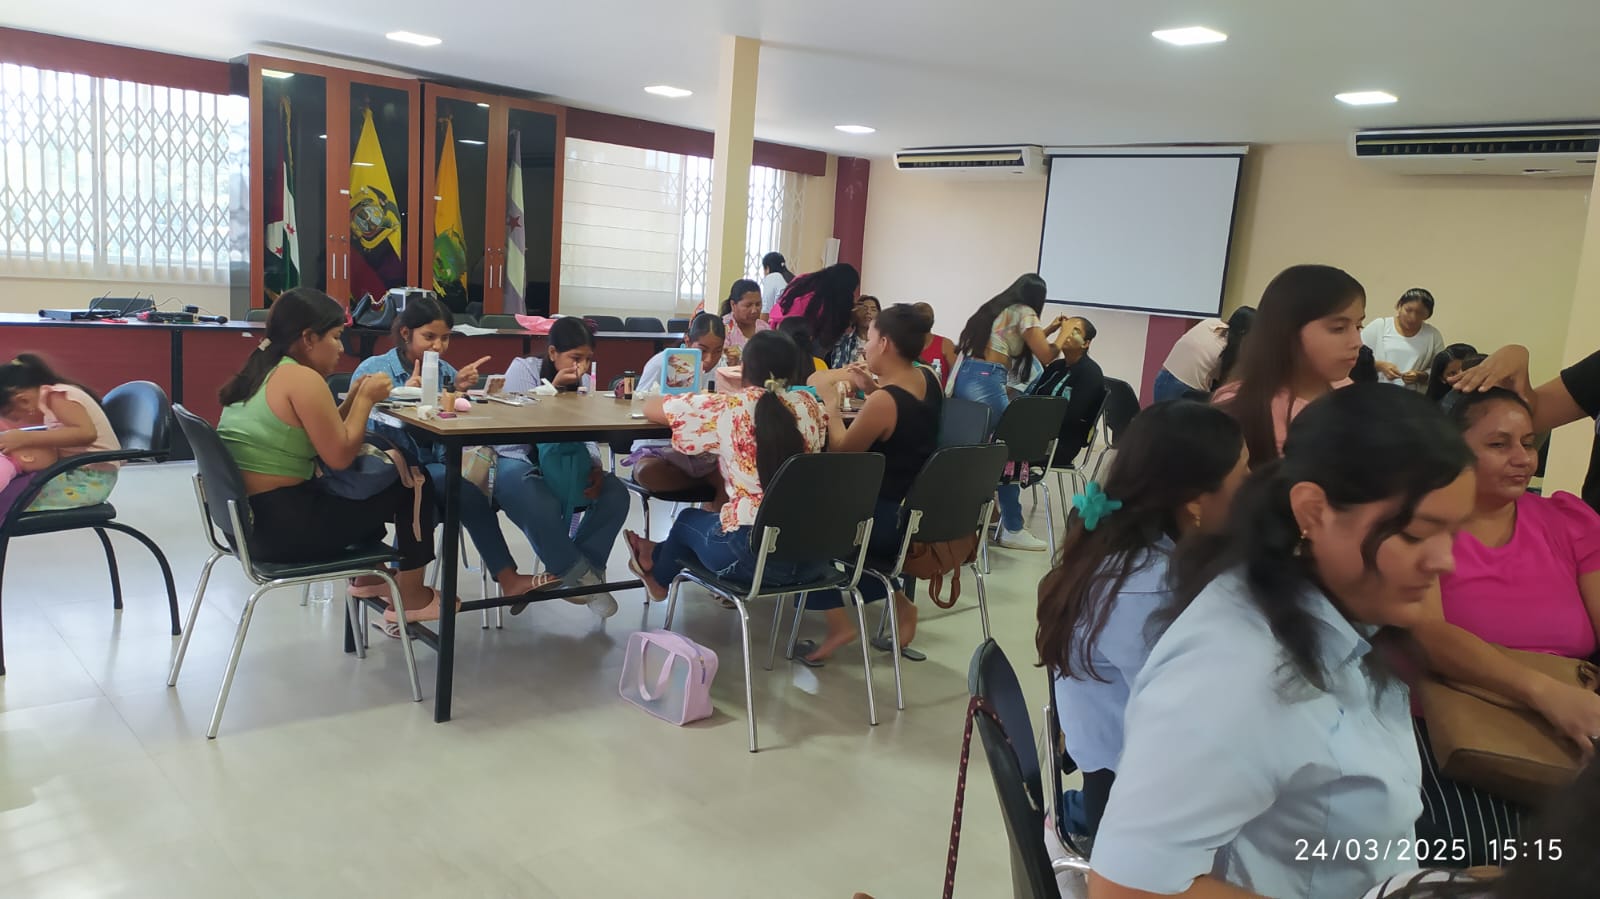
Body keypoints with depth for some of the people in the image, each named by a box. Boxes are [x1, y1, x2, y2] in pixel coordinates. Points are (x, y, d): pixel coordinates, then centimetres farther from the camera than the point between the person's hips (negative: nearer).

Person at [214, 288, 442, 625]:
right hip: (283, 525, -10)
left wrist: (352, 399, 8)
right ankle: (411, 599, 12)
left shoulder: (261, 372, 11)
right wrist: (366, 400, -5)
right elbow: (340, 457, -15)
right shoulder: (303, 378, -17)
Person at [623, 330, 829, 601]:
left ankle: (658, 575, 60)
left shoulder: (727, 407, -8)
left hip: (753, 556, -4)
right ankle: (662, 556, 60)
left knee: (688, 520, 30)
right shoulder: (809, 405, 2)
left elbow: (650, 407, 6)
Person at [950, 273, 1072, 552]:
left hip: (961, 377, 9)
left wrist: (1048, 330, 41)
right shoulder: (1024, 313, 2)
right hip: (985, 382, -9)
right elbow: (1045, 355, -3)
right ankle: (1012, 529, 4)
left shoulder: (997, 308, 27)